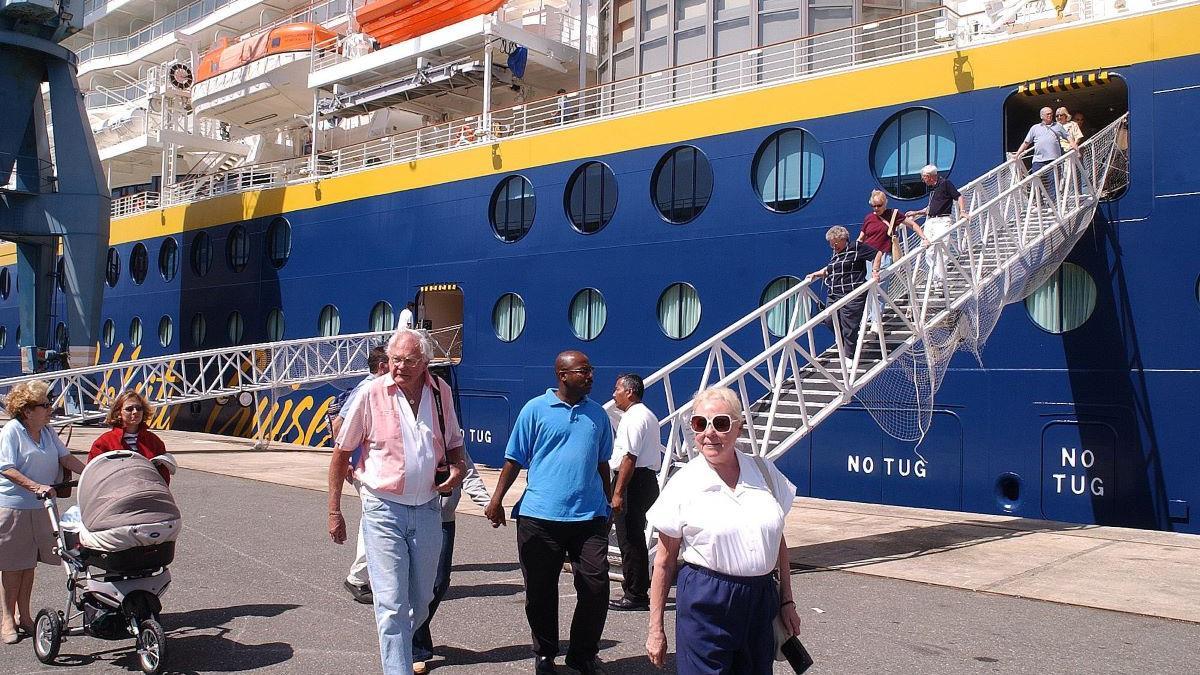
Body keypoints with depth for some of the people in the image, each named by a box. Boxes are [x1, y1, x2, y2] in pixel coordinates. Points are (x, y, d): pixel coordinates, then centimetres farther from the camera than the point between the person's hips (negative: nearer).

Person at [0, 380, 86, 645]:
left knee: (29, 562, 13)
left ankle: (23, 615, 24)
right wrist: (36, 487, -27)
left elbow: (66, 458, 10)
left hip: (40, 506, 6)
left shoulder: (47, 432, 8)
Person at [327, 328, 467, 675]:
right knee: (392, 603, -6)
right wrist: (334, 511, -1)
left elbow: (454, 442, 16)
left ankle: (398, 645, 44)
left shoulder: (441, 392, 0)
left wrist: (457, 468, -8)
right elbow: (341, 451, -2)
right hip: (384, 510, -4)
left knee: (421, 599, 17)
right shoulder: (372, 394, -10)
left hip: (428, 509, 4)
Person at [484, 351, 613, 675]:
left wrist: (608, 505, 22)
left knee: (596, 587, -1)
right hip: (540, 515, -3)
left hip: (589, 516, 3)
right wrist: (497, 499, -8)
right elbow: (515, 459, 0)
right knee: (541, 591, 8)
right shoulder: (536, 409, 0)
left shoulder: (598, 414, 11)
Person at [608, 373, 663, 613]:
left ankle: (635, 596, -2)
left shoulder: (633, 418, -14)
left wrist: (618, 492, -23)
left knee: (629, 539, -6)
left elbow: (629, 458, -21)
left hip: (634, 482, -11)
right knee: (635, 538, 16)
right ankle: (637, 592, 23)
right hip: (647, 479, 11)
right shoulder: (648, 416, 20)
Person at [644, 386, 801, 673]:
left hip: (762, 598, 4)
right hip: (704, 602, -3)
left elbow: (778, 540, 14)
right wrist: (656, 628, -1)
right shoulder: (683, 484, -5)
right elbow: (665, 561, -2)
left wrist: (786, 600, 12)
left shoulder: (764, 472, 4)